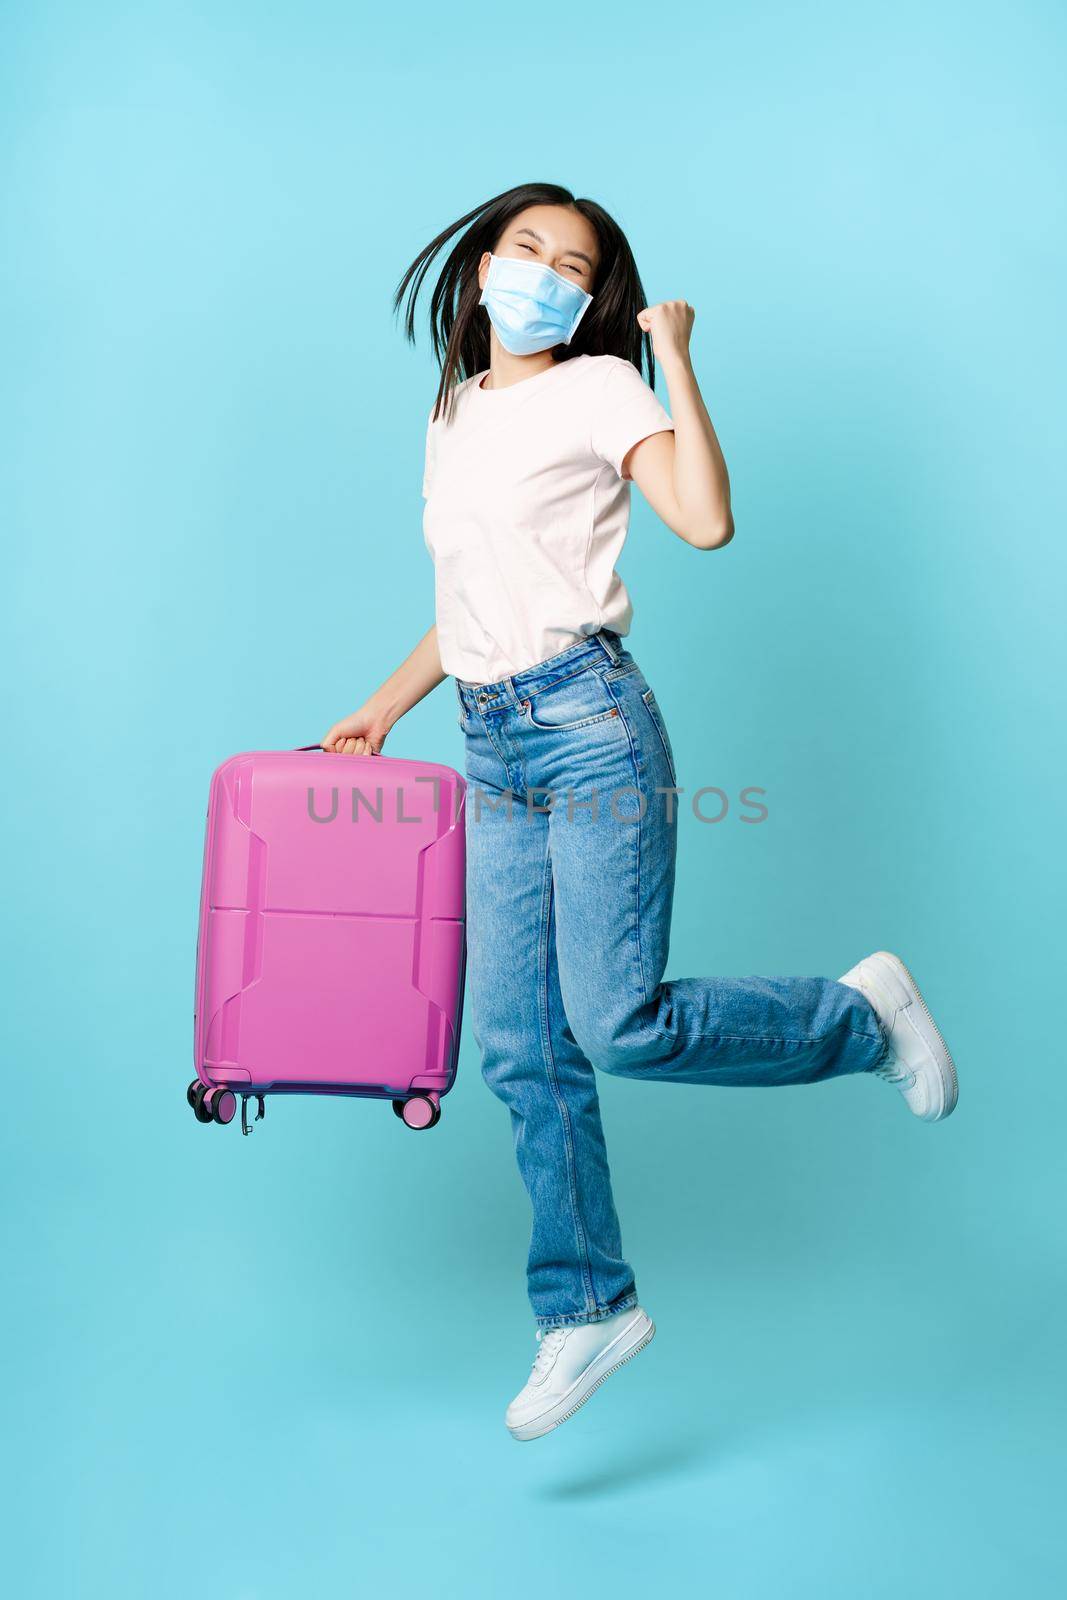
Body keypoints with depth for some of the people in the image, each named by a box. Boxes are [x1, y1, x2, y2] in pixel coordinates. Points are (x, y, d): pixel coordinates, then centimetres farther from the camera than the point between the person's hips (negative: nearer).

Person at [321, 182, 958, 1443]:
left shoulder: (600, 387, 1)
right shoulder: (451, 416, 20)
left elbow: (706, 521, -15)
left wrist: (676, 359, -10)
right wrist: (383, 708, 25)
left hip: (588, 724, -6)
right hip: (492, 750, 6)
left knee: (621, 1025, -11)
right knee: (521, 1049, 3)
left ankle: (863, 1010, 13)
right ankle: (586, 1306, 16)